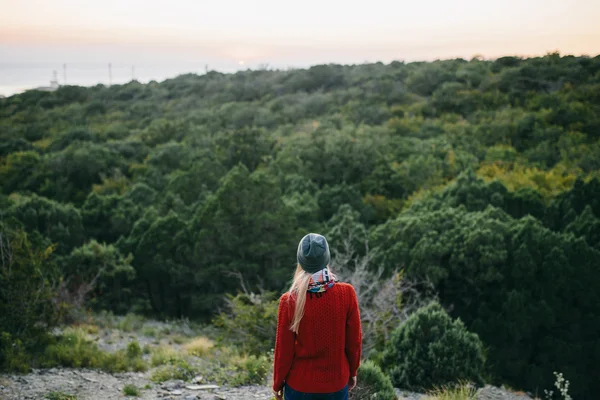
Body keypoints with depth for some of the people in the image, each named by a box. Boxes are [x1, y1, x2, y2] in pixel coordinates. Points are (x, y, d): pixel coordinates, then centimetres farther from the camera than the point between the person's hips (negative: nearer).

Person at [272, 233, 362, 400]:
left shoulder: (290, 300, -16)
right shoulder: (347, 293, -14)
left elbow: (284, 348, -8)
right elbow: (354, 340, -4)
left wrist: (278, 383, 7)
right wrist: (352, 371, 12)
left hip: (300, 383, -1)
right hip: (336, 382, 1)